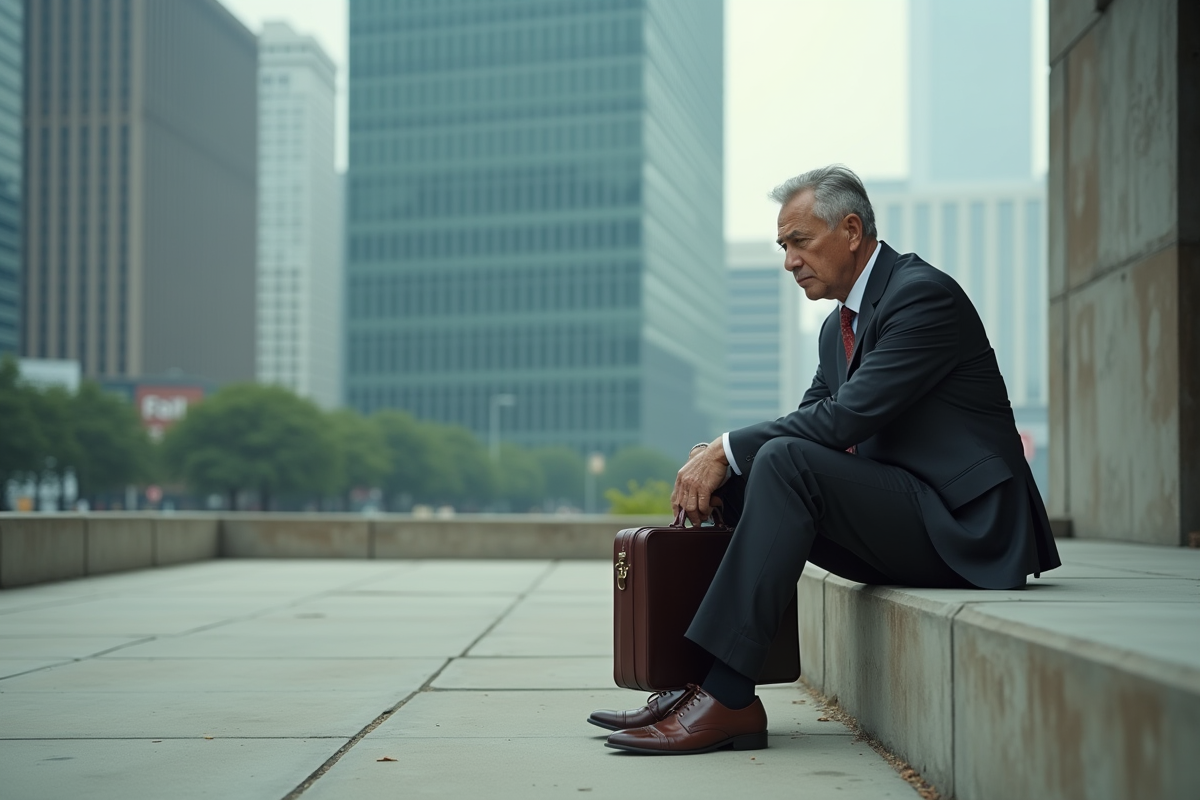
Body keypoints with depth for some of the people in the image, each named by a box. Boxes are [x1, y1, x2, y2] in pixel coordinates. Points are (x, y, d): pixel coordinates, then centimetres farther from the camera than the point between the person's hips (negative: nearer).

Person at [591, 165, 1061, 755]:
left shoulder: (924, 293, -13)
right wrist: (720, 458, -9)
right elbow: (813, 419, 10)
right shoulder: (839, 327, 17)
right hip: (902, 515, 9)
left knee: (786, 460, -27)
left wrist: (728, 449, -18)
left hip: (962, 524, -9)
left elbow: (846, 418, -22)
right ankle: (702, 681, -7)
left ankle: (726, 697, -29)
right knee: (737, 479, 0)